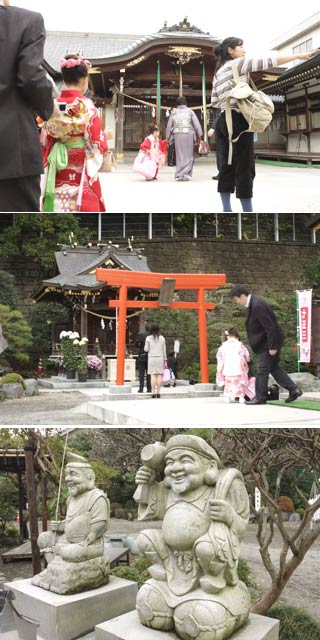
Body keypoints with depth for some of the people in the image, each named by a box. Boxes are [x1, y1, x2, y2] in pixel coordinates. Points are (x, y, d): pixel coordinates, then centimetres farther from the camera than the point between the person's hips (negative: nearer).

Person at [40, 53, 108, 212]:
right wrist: (104, 135, 11)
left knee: (58, 209, 7)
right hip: (80, 171, -5)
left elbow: (45, 141, 8)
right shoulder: (86, 105, -9)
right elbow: (97, 142, -9)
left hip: (56, 171, 5)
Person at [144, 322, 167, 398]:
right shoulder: (162, 338, 3)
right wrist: (165, 359, 13)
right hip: (160, 358, 2)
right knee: (159, 375, 3)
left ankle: (153, 392, -5)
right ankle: (158, 392, 2)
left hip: (152, 358, -2)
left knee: (153, 375, -2)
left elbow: (146, 349, -3)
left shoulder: (148, 338, -4)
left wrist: (145, 346, 19)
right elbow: (164, 350, 6)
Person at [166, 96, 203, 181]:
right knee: (188, 155, 4)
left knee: (179, 155, 9)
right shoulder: (189, 111, 4)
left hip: (177, 134, 2)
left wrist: (168, 138, 16)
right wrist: (199, 135, 6)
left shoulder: (174, 113, 10)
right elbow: (196, 124, 0)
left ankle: (178, 175, 7)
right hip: (188, 134, -2)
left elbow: (169, 126, 9)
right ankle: (185, 173, -7)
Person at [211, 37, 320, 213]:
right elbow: (268, 61, -6)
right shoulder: (237, 63, -2)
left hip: (223, 121, 8)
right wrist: (299, 56, -4)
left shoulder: (218, 73, 21)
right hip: (238, 121, -8)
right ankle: (248, 211, -8)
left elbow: (214, 102, 18)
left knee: (226, 167, 4)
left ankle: (227, 210, 4)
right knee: (244, 169, -8)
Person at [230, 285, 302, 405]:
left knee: (262, 369, -1)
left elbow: (270, 327, -25)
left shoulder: (257, 306, -25)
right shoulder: (253, 302, 7)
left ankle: (260, 397, 9)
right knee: (274, 368, 15)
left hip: (268, 342, -10)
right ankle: (293, 389, 16)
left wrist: (272, 347, -21)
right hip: (267, 341, 10)